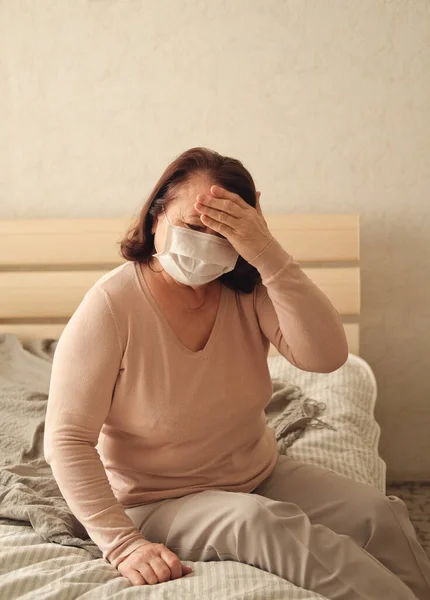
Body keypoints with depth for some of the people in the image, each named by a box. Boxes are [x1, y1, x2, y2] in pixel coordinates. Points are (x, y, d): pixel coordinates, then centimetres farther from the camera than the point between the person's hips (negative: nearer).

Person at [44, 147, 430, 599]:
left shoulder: (250, 291, -5)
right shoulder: (112, 304, -18)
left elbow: (325, 356, -21)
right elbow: (67, 439, -18)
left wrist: (268, 254, -29)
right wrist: (122, 544, -26)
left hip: (261, 475, 4)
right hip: (160, 505, -4)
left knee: (379, 515, -20)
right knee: (260, 520, -34)